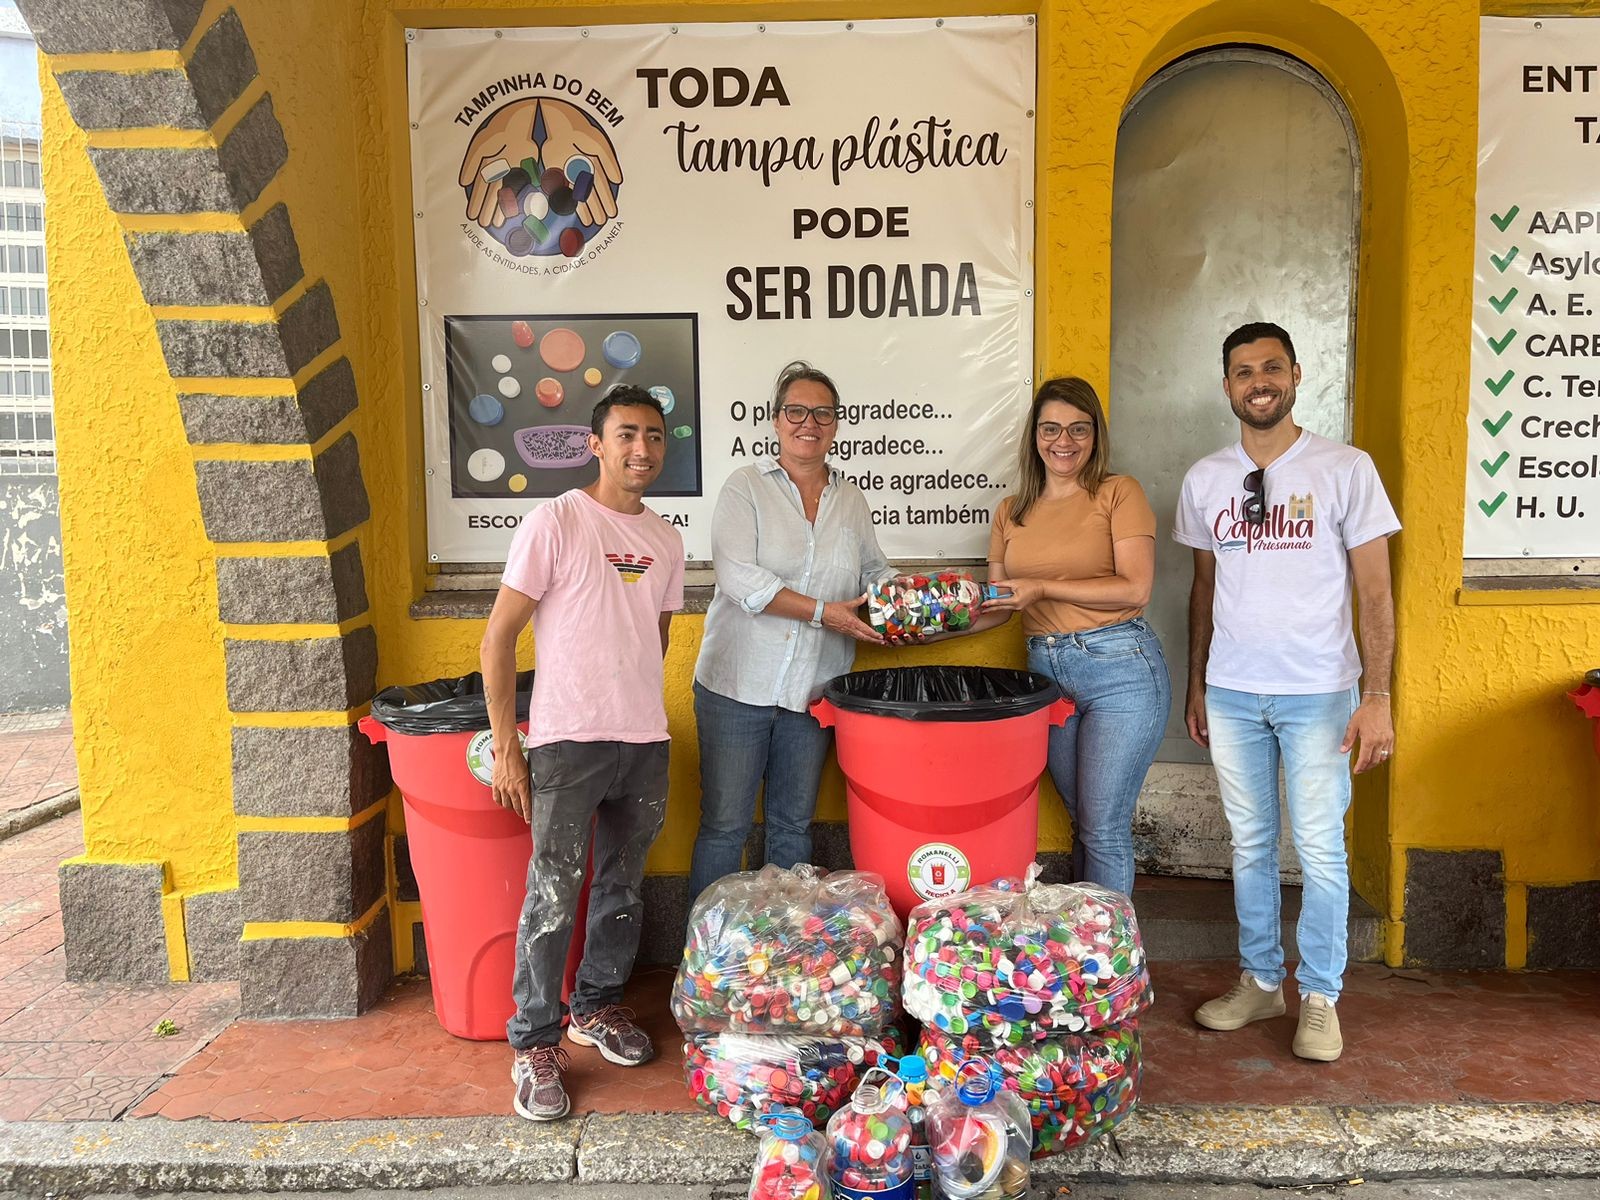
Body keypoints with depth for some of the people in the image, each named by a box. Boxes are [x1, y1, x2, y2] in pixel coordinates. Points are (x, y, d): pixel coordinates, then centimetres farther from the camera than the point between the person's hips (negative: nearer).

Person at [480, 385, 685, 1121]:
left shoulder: (665, 540, 10)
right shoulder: (555, 522, -8)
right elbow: (498, 636, -8)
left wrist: (637, 713, 16)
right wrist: (505, 748, -10)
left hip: (645, 743, 6)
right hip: (567, 741, -5)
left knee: (621, 888, 16)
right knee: (553, 896, -4)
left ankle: (598, 1006, 35)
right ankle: (534, 1044, 12)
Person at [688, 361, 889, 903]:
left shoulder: (851, 498, 11)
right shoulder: (746, 486, -4)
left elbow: (873, 571, 21)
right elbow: (738, 577, -16)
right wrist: (823, 612, -21)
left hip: (813, 690, 4)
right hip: (738, 685, -4)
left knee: (794, 826, 16)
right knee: (724, 826, 3)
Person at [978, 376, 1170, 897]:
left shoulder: (1119, 493, -2)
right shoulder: (1011, 512, 13)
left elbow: (1135, 588, -12)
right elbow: (998, 605, 14)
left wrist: (1043, 588, -16)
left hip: (1120, 667, -5)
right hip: (1046, 672, 5)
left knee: (1104, 827, -1)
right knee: (1082, 820, 15)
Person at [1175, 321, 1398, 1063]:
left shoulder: (1346, 470, -4)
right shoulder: (1205, 480, 6)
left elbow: (1375, 594, -5)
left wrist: (1377, 698, -11)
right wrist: (1196, 686, 13)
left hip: (1318, 694, -3)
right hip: (1231, 693, 3)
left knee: (1320, 851, 3)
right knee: (1250, 844, 12)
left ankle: (1319, 999, 19)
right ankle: (1259, 981, 27)